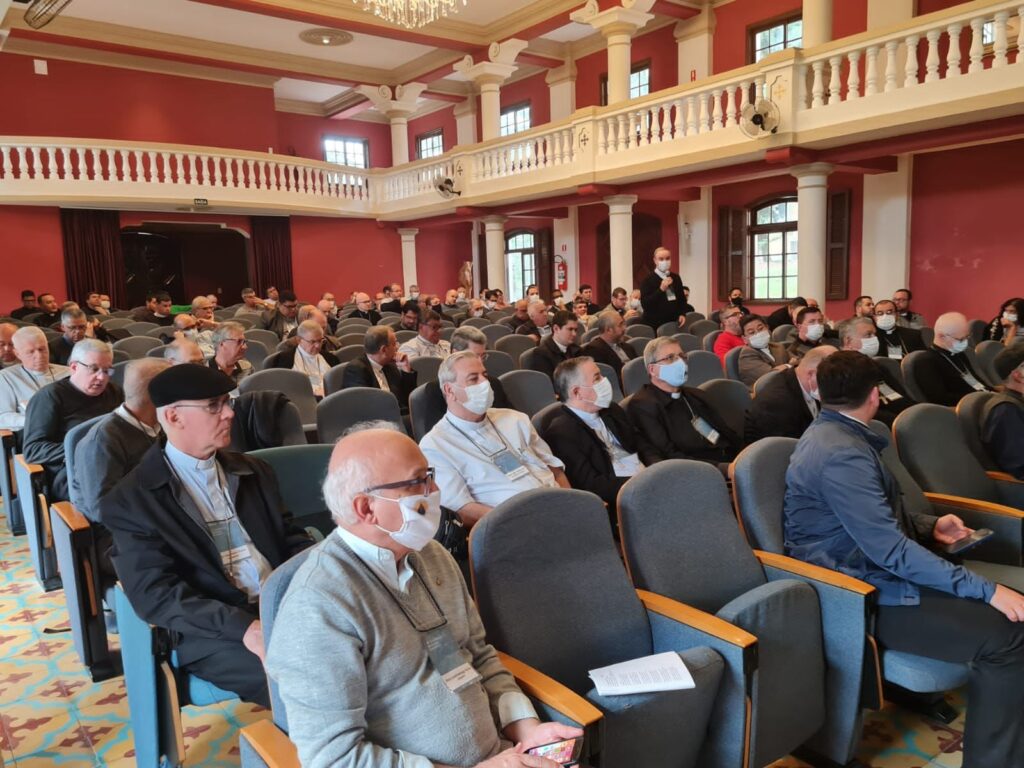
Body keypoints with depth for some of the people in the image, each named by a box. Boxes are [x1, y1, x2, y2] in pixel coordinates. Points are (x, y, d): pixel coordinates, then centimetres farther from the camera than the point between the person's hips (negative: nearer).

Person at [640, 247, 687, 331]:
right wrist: (661, 289, -22)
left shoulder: (676, 278, 12)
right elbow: (645, 304, -15)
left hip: (674, 323, 5)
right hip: (655, 325, -5)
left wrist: (682, 314, 5)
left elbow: (682, 298, 22)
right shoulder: (648, 280, -5)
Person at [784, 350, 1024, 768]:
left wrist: (930, 526, 9)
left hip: (867, 572, 10)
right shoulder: (841, 454, -23)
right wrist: (985, 590, -21)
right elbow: (891, 550, -25)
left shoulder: (834, 434, 10)